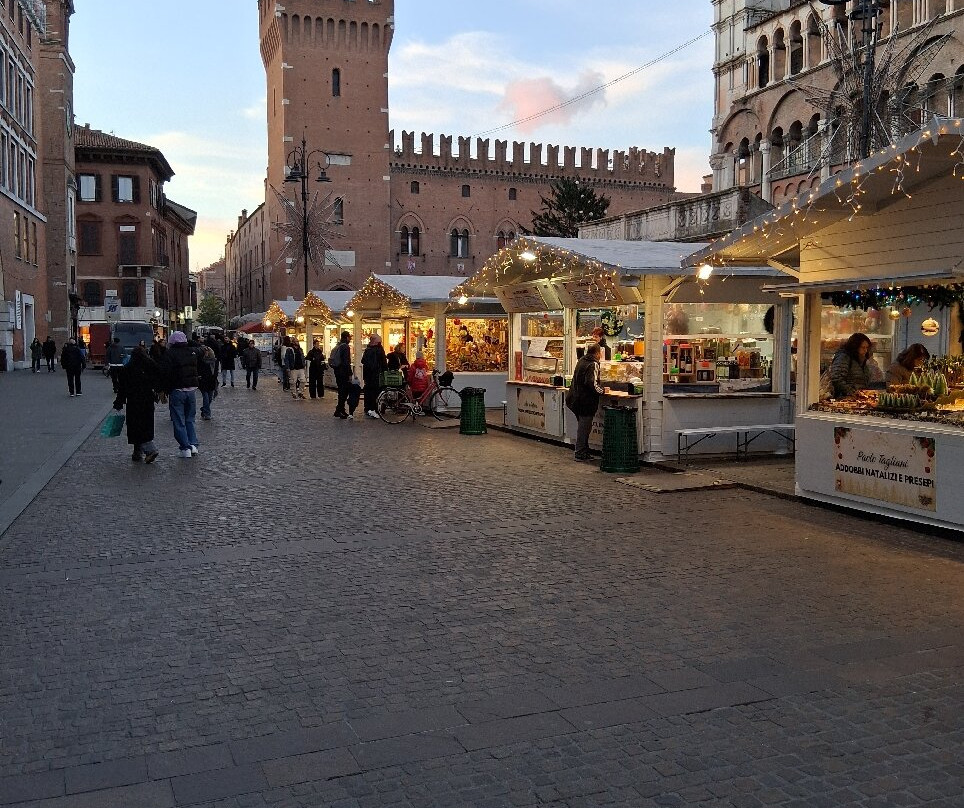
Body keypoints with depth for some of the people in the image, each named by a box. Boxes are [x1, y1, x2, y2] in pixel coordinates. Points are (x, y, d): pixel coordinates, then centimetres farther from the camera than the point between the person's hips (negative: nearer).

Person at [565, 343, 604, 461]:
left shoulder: (581, 360, 9)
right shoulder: (593, 365, -17)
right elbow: (592, 384, -26)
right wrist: (602, 390, -9)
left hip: (576, 398, 9)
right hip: (586, 401, -9)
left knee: (582, 427, 17)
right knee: (584, 428, -1)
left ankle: (584, 451, 24)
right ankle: (580, 454, 3)